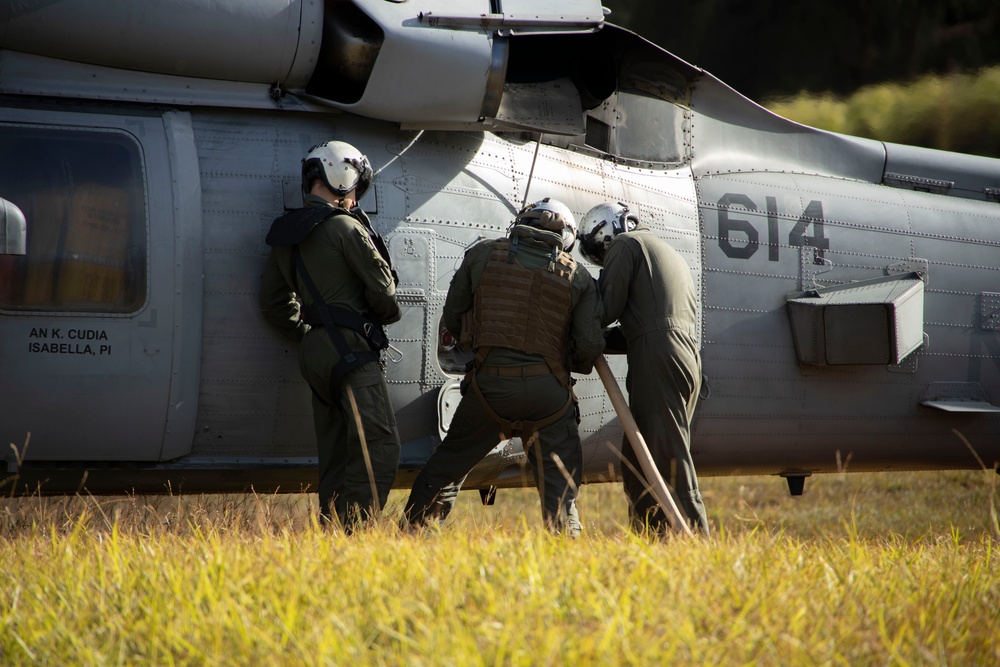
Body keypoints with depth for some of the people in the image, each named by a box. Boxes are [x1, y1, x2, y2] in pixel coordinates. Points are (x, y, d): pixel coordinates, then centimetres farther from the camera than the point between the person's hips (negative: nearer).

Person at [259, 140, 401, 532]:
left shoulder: (287, 236, 15)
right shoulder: (346, 228, -10)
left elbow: (274, 303, 21)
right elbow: (382, 290, -7)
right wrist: (386, 314, 14)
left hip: (316, 352, 9)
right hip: (350, 350, -9)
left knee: (336, 455, 11)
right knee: (379, 448, -13)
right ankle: (349, 533, -22)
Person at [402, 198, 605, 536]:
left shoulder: (481, 255, 6)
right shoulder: (578, 278, 6)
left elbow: (452, 319, 11)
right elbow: (590, 347, -1)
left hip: (490, 382, 1)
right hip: (548, 391, -1)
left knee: (448, 462, 16)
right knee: (560, 484, 8)